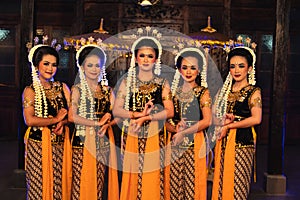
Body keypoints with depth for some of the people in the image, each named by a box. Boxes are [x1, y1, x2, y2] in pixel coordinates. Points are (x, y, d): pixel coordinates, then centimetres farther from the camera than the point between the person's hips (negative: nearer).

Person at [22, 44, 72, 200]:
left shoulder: (62, 87, 10)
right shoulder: (30, 91, -3)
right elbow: (29, 120, -15)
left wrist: (63, 122, -15)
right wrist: (55, 119, -9)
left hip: (60, 144, 4)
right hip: (39, 145, -4)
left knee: (60, 185, 7)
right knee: (40, 187, 2)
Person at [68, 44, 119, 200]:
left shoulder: (107, 90, 12)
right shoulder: (77, 89, 0)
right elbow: (72, 116, -12)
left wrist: (107, 124, -12)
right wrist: (97, 123, -14)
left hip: (103, 141, 4)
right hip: (83, 140, -4)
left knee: (99, 181, 6)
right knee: (82, 181, -4)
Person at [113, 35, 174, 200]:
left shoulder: (162, 83, 5)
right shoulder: (127, 82, 7)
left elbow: (170, 111, -5)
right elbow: (116, 110, -1)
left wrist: (145, 118, -14)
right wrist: (138, 114, -14)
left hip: (154, 138, -1)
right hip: (131, 137, 1)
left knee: (152, 181, 0)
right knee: (131, 179, 2)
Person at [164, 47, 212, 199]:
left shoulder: (203, 91, 0)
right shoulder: (174, 91, 11)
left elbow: (207, 121, -10)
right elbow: (166, 120, 9)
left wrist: (184, 133, -12)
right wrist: (175, 129, -11)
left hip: (194, 141, -3)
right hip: (174, 142, 3)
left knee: (192, 182, -2)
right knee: (174, 182, 4)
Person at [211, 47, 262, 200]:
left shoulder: (253, 91, -2)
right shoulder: (225, 90, 14)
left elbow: (256, 119, -15)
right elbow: (213, 115, 12)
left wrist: (229, 126, -11)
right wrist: (223, 120, -9)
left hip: (242, 141, -5)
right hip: (223, 142, 5)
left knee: (237, 186, -4)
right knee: (221, 183, 7)